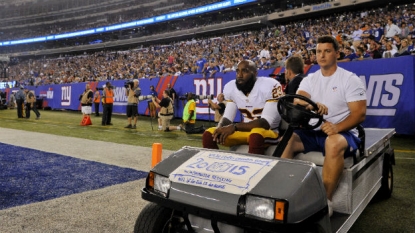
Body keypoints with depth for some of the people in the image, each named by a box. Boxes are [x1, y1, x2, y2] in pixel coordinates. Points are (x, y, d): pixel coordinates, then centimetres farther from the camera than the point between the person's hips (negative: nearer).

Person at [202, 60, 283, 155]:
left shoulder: (270, 86, -21)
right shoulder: (230, 88, -3)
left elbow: (266, 123, -24)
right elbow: (228, 117, 3)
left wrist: (235, 127, -33)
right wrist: (220, 128, -22)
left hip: (269, 131, -5)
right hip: (246, 129, 5)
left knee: (256, 135, -39)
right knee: (209, 134, -9)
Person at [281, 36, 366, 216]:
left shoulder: (350, 79, -3)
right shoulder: (310, 79, 10)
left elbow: (360, 114, -10)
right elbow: (297, 102, -8)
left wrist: (337, 127, -29)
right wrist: (313, 104, -33)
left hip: (343, 133, -4)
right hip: (313, 132, 5)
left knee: (333, 143, -38)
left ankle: (326, 201, -29)